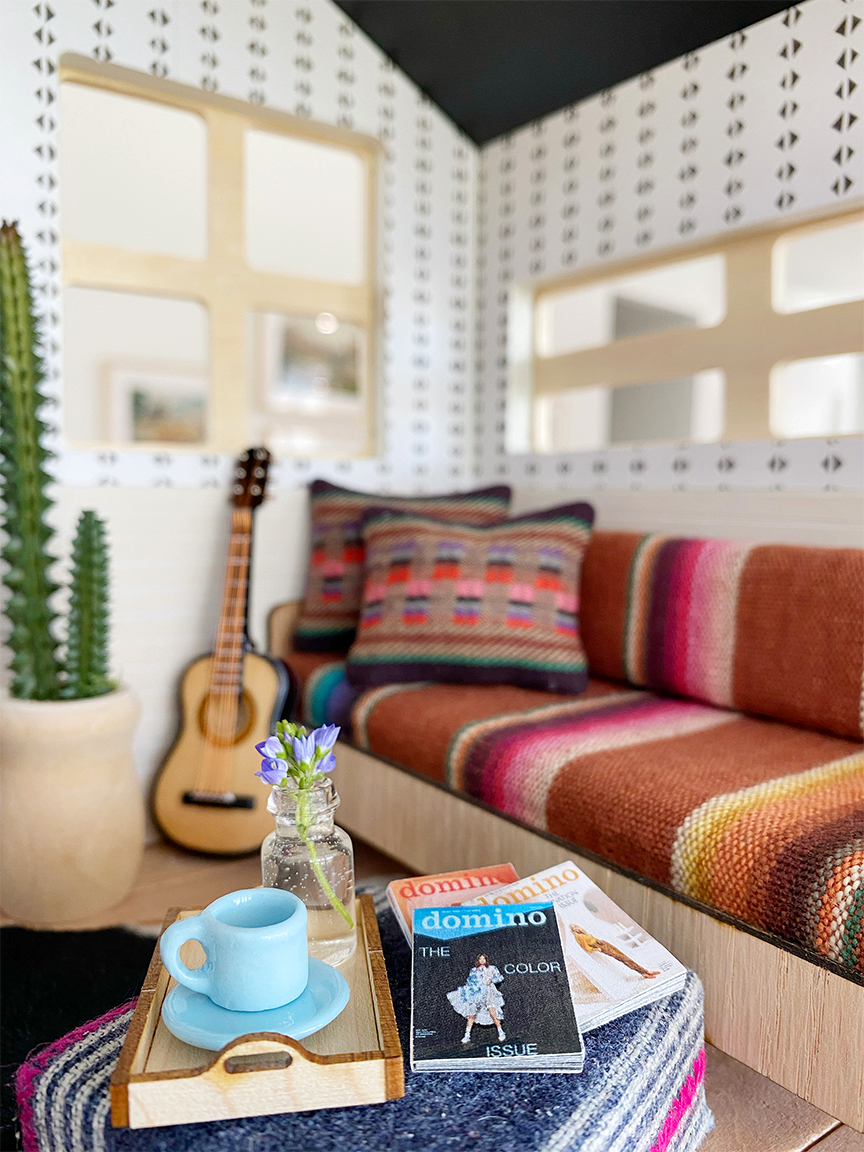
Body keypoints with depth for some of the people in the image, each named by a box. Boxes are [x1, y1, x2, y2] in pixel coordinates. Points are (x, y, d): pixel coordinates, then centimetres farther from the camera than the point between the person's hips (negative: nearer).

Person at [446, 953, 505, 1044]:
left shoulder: (491, 968, 15)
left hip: (488, 993, -2)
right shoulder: (474, 970, 20)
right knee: (471, 1015, -6)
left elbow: (499, 977, 8)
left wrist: (491, 980, -8)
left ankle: (501, 1033, -4)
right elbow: (469, 983, 20)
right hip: (476, 995, 2)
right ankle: (467, 1035, -1)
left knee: (492, 1013, -16)